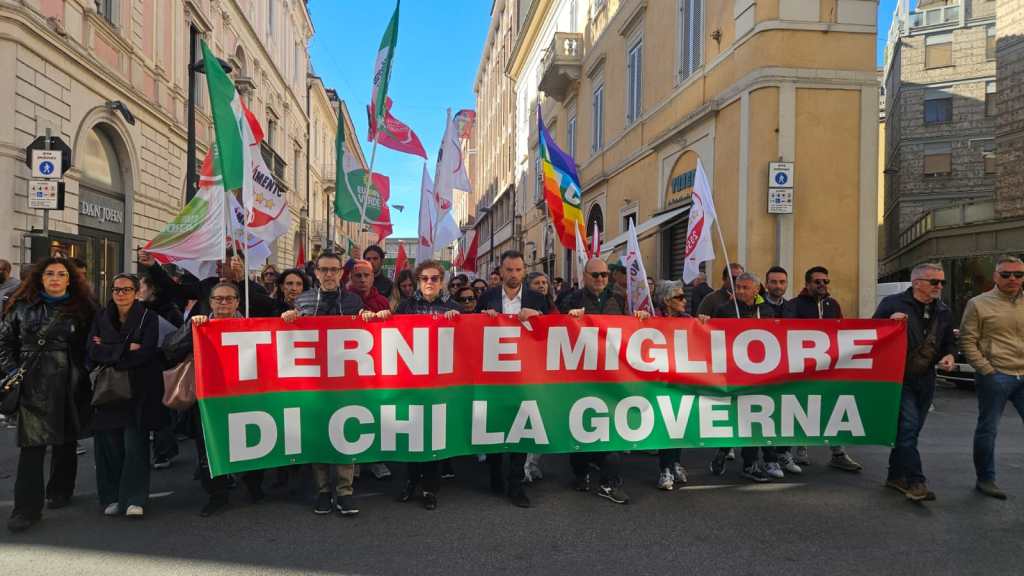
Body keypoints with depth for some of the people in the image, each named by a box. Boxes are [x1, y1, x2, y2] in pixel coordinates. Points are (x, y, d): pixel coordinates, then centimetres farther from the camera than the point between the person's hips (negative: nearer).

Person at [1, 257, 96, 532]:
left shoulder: (82, 309, 6)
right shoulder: (22, 307, 8)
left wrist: (83, 372, -3)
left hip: (69, 386, 1)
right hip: (33, 385, 0)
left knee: (65, 440, 12)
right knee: (31, 445, -6)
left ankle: (60, 492, 31)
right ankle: (27, 508, -3)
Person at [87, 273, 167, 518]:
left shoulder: (147, 316, -1)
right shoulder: (101, 317, 9)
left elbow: (146, 352, -12)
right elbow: (92, 351, -3)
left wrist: (109, 353, -8)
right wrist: (126, 348, -14)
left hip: (138, 390, -3)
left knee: (135, 444, -7)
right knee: (110, 444, 1)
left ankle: (135, 499, -2)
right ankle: (112, 498, 13)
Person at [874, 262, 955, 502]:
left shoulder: (943, 312, 12)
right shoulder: (893, 304, -6)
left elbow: (949, 342, 22)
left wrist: (949, 355, 1)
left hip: (925, 380, 6)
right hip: (899, 377, -6)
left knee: (910, 429, 12)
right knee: (908, 426, -14)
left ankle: (896, 475, 25)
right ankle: (915, 482, -12)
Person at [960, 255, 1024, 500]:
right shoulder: (979, 304, -1)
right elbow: (967, 341, -3)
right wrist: (986, 370, -9)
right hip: (995, 377, -4)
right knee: (987, 430, 4)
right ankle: (985, 480, 17)